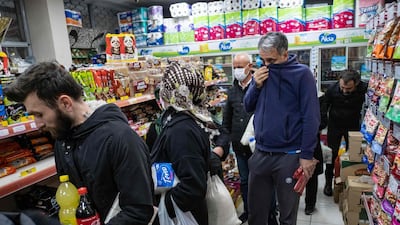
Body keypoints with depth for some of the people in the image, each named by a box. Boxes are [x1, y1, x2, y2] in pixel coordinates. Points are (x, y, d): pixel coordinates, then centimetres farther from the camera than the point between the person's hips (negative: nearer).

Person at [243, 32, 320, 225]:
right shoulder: (261, 73, 7)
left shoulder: (301, 74, -8)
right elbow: (248, 107, 9)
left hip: (289, 156, -4)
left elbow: (311, 117, -11)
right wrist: (256, 85, -8)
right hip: (260, 153, 5)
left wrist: (306, 155, -13)